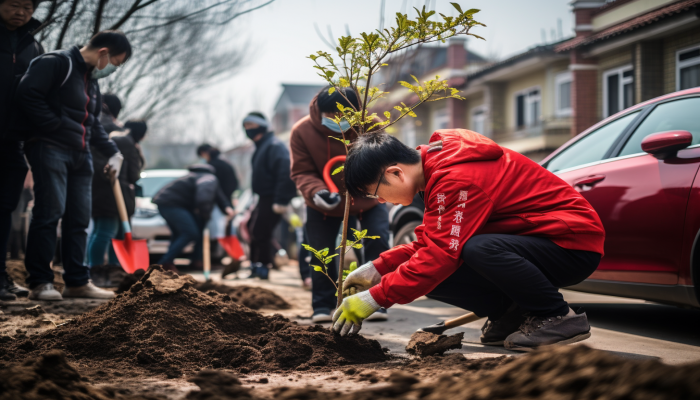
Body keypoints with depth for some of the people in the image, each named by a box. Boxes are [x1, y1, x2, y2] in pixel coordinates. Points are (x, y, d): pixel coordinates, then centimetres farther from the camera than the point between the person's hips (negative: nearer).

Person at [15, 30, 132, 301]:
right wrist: (55, 126, -18)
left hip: (80, 155, 9)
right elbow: (27, 94, -19)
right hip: (51, 148, -9)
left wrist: (112, 152, 12)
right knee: (49, 213, -11)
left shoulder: (92, 80, 21)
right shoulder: (57, 63, -8)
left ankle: (77, 281, 12)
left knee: (79, 218, 7)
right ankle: (40, 282, -8)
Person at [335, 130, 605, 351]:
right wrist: (378, 269, 2)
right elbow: (432, 241, 12)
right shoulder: (439, 166, 6)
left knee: (479, 249, -37)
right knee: (431, 278, -7)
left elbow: (441, 254, -28)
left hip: (573, 245, -9)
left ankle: (558, 317, -16)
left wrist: (375, 298, -23)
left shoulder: (457, 179, -26)